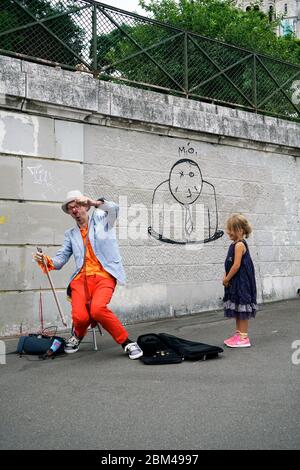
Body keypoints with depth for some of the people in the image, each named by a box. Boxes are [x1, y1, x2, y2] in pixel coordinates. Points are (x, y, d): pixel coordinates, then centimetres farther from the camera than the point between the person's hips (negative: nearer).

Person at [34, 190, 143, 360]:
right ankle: (78, 336, 14)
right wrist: (46, 260, -8)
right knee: (80, 317, -23)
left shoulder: (101, 220, 14)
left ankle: (127, 342, -13)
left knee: (97, 309, -32)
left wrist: (93, 202, -20)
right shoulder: (70, 234, 21)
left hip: (104, 276, -3)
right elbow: (59, 261, 13)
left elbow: (114, 208, -8)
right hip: (81, 278, 3)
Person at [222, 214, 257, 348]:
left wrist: (227, 279, -13)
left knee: (242, 310, -3)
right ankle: (238, 334, 24)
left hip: (241, 282, -10)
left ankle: (244, 338, 3)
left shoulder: (239, 245, -17)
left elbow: (236, 265, -22)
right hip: (235, 282, 10)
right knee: (237, 310, 15)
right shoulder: (234, 244, 12)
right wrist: (226, 277, 5)